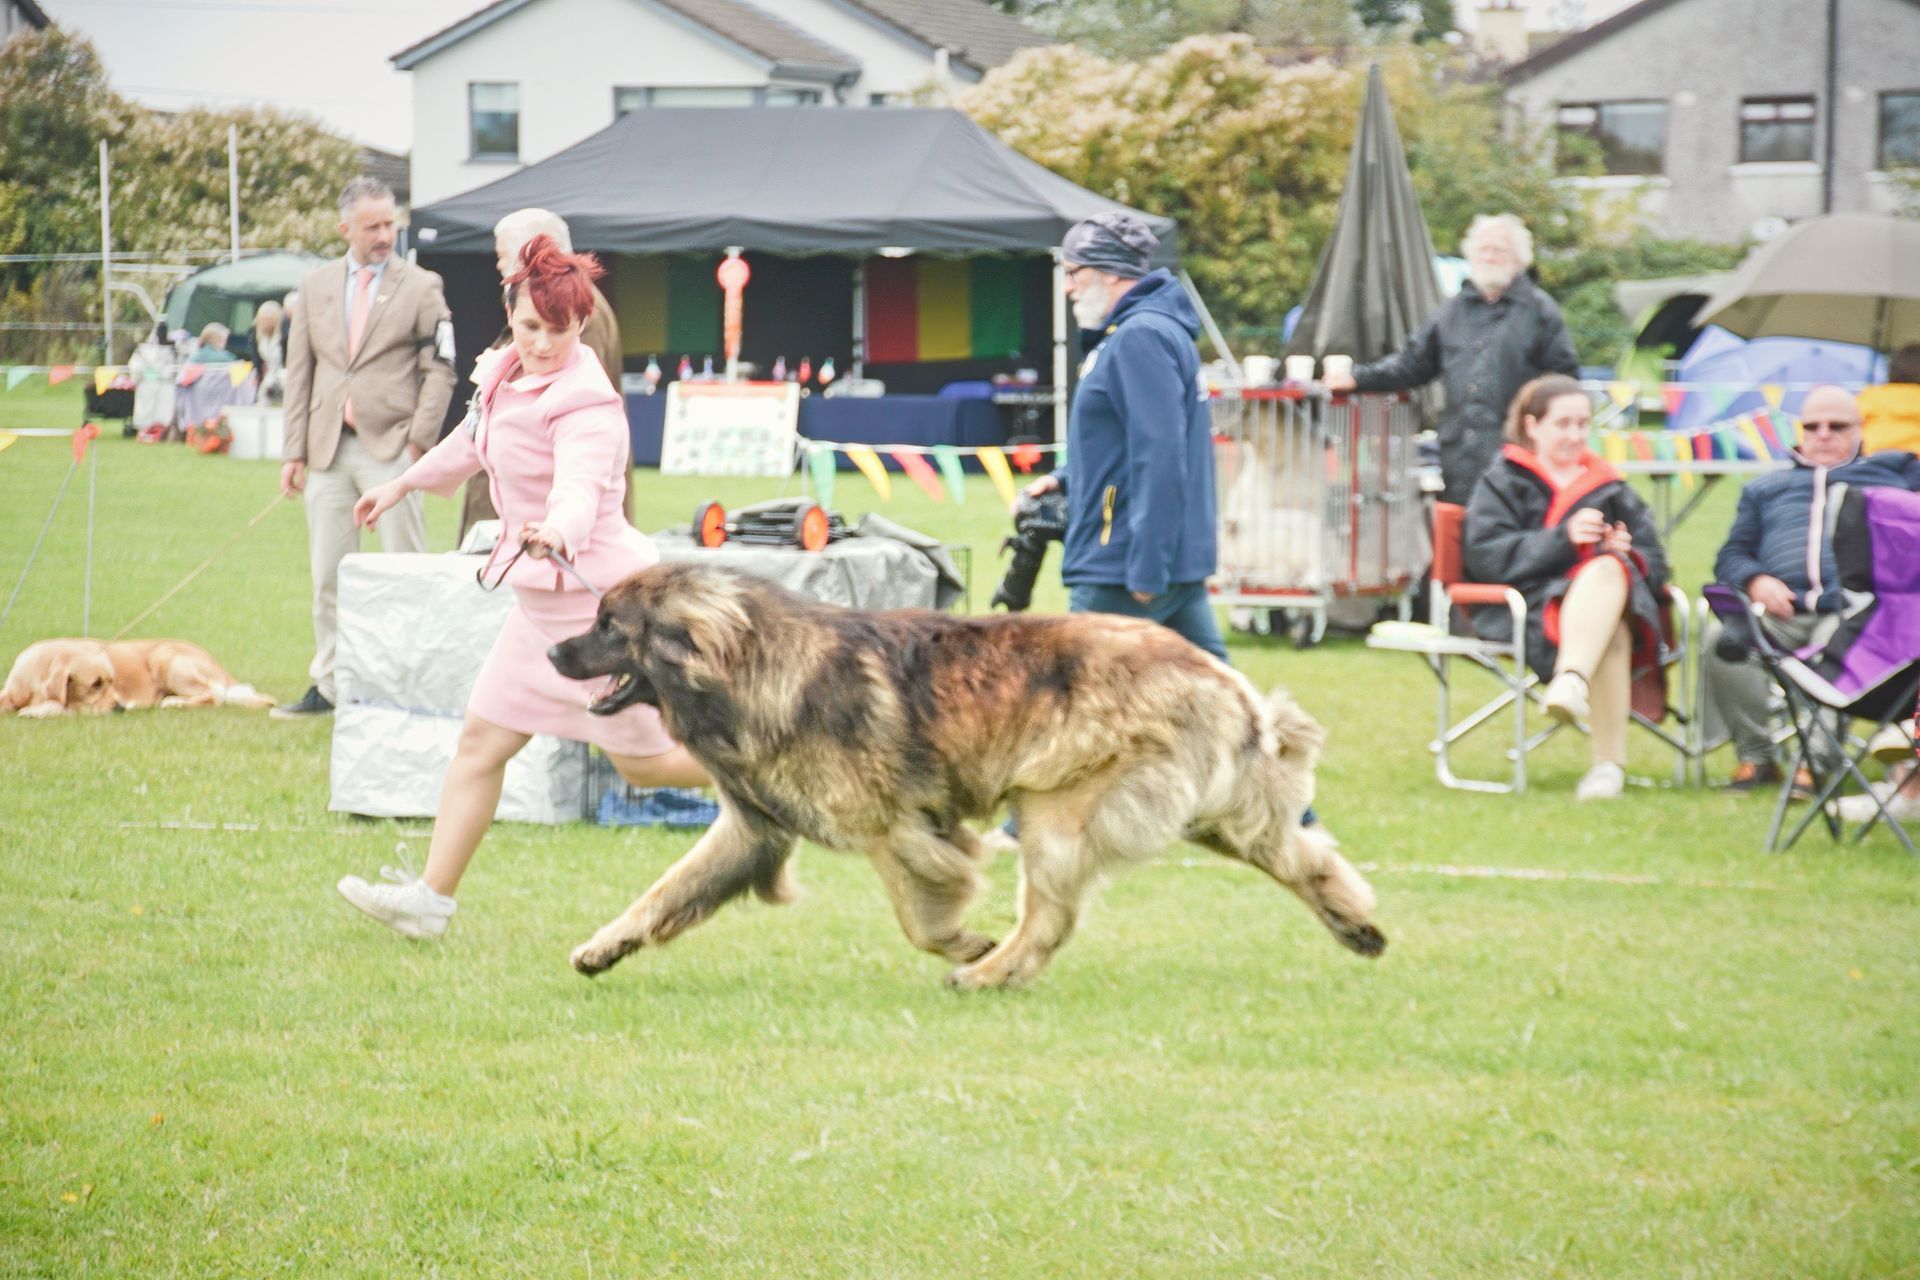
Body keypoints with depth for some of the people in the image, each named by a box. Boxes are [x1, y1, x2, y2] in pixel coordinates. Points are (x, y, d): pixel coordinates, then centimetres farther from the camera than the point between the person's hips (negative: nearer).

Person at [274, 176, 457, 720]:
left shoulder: (421, 287, 3)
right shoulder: (315, 286, 13)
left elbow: (439, 370, 0)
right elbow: (299, 372, 12)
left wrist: (418, 440, -10)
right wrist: (294, 451, 6)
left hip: (391, 449, -4)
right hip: (329, 449, 4)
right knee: (328, 576, 6)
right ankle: (329, 685, 13)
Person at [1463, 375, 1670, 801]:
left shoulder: (1609, 487, 27)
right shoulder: (1502, 483, 16)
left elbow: (1654, 563, 19)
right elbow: (1485, 557, -3)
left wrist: (1627, 553, -7)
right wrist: (1563, 538, -14)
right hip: (1531, 607, -3)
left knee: (1610, 569, -37)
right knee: (1610, 630, -39)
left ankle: (1571, 680, -59)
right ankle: (1609, 762, -51)